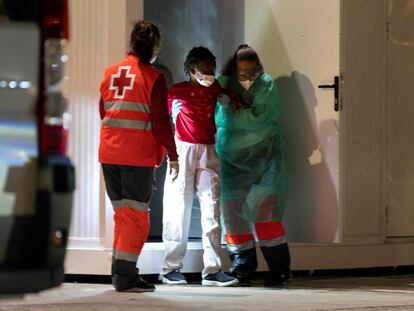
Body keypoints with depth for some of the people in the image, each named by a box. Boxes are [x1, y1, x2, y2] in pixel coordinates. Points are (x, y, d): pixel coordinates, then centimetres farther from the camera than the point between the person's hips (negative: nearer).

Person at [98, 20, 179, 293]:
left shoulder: (110, 72, 11)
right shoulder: (153, 78, -8)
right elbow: (161, 121, -10)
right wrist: (172, 155, -2)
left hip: (109, 153, 6)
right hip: (139, 155, -6)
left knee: (122, 213, 16)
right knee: (136, 214, -2)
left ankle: (119, 271, 17)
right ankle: (126, 276, -6)